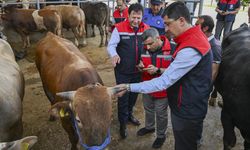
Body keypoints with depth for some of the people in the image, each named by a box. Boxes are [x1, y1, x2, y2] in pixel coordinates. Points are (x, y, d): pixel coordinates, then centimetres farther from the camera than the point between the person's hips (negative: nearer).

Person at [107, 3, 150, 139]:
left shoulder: (147, 29, -2)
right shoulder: (119, 28, -14)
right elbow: (111, 45, -13)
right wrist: (114, 55, -35)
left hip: (138, 70, 4)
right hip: (122, 71, -4)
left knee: (134, 95, 22)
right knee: (123, 97, 8)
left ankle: (129, 114, 49)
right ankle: (122, 123, 27)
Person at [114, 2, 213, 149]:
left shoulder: (190, 49, -30)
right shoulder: (195, 36, 2)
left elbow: (163, 82, -30)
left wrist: (129, 87, -26)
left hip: (187, 111, -9)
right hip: (190, 106, 9)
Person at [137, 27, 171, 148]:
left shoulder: (171, 49, -22)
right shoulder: (145, 49, -2)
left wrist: (158, 70, -31)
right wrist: (141, 66, -9)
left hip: (162, 89, -6)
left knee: (161, 113, 11)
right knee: (148, 109, 25)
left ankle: (161, 135, 34)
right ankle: (149, 127, 51)